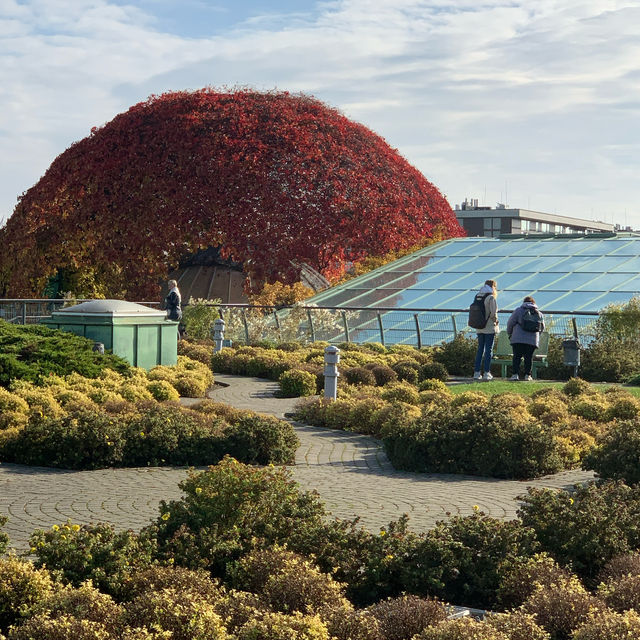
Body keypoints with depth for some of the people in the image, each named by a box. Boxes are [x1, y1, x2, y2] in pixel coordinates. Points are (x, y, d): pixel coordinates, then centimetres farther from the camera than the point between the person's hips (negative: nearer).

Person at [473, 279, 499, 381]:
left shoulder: (478, 296, 6)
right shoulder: (491, 298, -12)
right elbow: (493, 313, -16)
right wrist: (495, 320, 2)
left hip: (479, 328, 6)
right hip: (490, 328, -6)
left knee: (480, 349, 11)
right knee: (488, 350, 0)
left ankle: (477, 373, 10)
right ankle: (487, 373, 0)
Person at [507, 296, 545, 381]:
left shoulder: (519, 310, 5)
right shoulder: (538, 313, 14)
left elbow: (510, 323, 6)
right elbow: (542, 328, 20)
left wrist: (509, 333, 22)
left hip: (518, 339, -2)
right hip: (533, 340, 2)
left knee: (517, 356, 3)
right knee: (529, 357, 8)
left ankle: (515, 374, -6)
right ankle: (527, 375, 4)